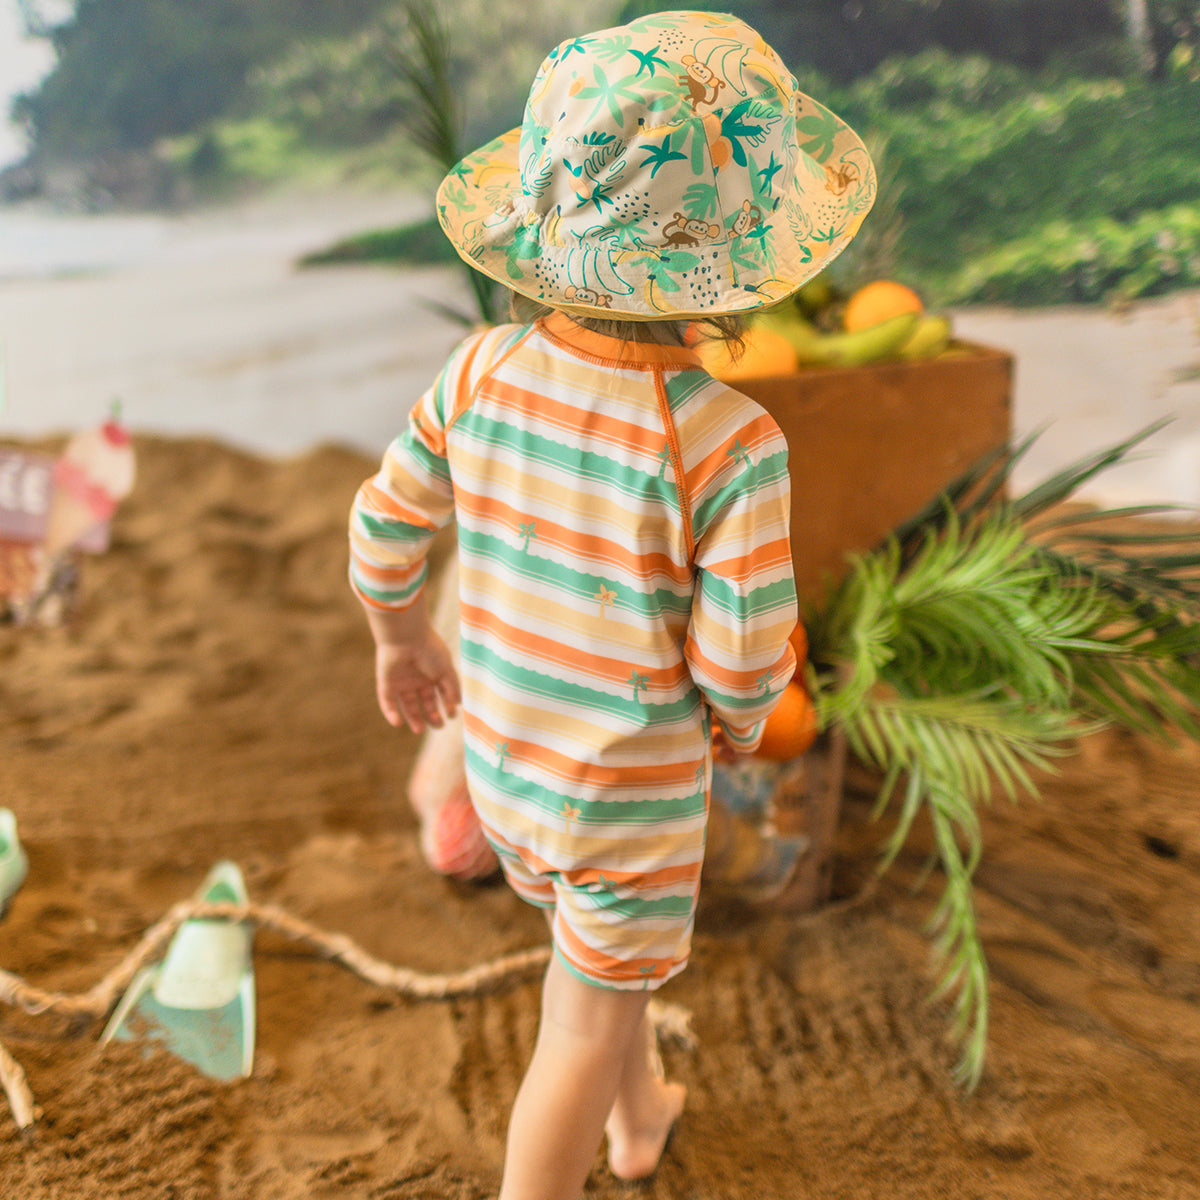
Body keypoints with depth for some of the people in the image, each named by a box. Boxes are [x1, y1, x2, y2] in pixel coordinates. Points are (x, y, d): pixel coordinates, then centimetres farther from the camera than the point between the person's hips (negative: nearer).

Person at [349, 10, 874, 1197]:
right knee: (586, 1026, 18)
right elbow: (741, 661, -22)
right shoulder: (730, 445, -30)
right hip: (630, 793, -6)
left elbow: (383, 535, -5)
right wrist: (739, 718, 2)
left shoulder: (481, 373, -16)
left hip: (502, 764, 6)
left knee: (601, 952, 33)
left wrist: (403, 641, 15)